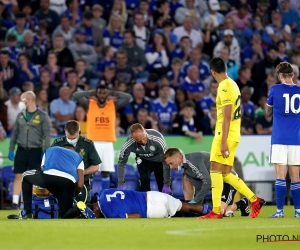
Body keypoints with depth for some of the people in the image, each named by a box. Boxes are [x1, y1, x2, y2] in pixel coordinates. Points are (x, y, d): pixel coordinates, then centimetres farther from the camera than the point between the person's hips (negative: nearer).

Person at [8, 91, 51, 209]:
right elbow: (15, 133, 14)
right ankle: (15, 202, 3)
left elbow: (47, 135, -6)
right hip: (21, 150, 4)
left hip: (35, 151, -4)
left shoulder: (42, 116, -4)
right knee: (18, 176, 1)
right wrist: (11, 150, 9)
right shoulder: (21, 115, 9)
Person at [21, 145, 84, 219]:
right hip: (68, 183, 1)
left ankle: (28, 213, 23)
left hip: (49, 175, 0)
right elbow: (80, 184, 24)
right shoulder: (78, 156, 36)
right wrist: (73, 195, 44)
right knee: (65, 216, 20)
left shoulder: (49, 150, 40)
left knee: (26, 176, 33)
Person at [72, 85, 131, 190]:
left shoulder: (114, 105, 9)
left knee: (106, 172, 5)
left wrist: (112, 93, 4)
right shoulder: (89, 104, 4)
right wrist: (92, 92, 1)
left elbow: (128, 97, 1)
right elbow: (75, 96, -6)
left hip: (108, 143, 2)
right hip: (93, 142, -2)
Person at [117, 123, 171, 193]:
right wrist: (120, 185, -17)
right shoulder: (129, 143, -32)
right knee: (144, 179, -22)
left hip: (159, 160, -1)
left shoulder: (158, 139, -38)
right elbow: (121, 162, -17)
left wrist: (167, 184, -31)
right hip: (144, 160, 1)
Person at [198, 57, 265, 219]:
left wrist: (223, 142, -23)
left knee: (215, 169, -8)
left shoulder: (225, 88, -15)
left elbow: (226, 117, -20)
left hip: (225, 135, -9)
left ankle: (216, 211, -11)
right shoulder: (233, 85, 15)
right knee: (225, 174, 11)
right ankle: (254, 200, 12)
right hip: (234, 135, 9)